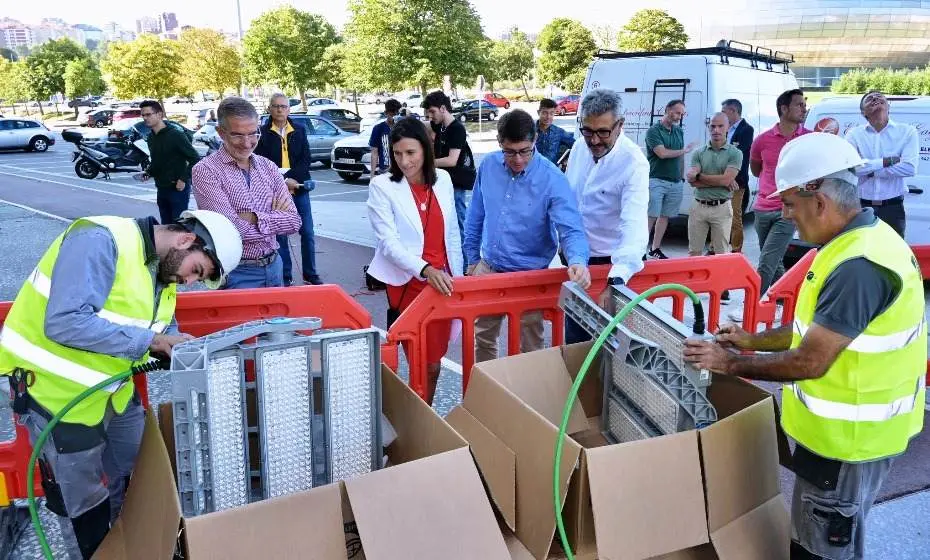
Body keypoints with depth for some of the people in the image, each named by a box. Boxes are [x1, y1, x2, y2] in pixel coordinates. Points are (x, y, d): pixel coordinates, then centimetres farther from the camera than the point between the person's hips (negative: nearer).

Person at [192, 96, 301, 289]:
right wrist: (275, 218, -10)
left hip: (274, 266, 6)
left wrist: (255, 219, -17)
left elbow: (294, 222, -4)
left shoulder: (268, 167, 4)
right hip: (237, 275, -5)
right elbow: (233, 230, -21)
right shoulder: (205, 171, -12)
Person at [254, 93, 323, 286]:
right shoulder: (263, 133, -1)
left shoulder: (299, 130, 5)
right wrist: (282, 182, -16)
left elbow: (306, 159, -1)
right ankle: (286, 276, 13)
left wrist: (290, 178, -15)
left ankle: (310, 274, 15)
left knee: (307, 233, 4)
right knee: (280, 235, 5)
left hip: (299, 188, 2)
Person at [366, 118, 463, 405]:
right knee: (425, 364, 1)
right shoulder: (381, 186, -9)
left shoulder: (443, 179, 4)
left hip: (442, 280, 4)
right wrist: (425, 269, -29)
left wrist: (457, 277, 11)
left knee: (434, 360, 12)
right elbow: (389, 242, -16)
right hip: (407, 282, -4)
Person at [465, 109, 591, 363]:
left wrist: (578, 261, -46)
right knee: (482, 338, 21)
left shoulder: (552, 179, -19)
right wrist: (472, 258, 11)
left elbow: (570, 228, -26)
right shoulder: (488, 165, -5)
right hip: (487, 269, 4)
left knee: (529, 349, 12)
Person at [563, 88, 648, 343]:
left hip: (611, 263, -5)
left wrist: (617, 281, -49)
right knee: (574, 339, 20)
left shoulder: (634, 163, -25)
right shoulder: (579, 148, -5)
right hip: (578, 258, 6)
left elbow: (634, 225, -36)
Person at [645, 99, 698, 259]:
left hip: (675, 182, 6)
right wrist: (684, 151, -5)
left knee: (665, 216, 8)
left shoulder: (679, 131, 15)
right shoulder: (653, 131, -6)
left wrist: (682, 175, 17)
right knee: (651, 216, -11)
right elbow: (662, 153, -17)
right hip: (656, 181, -6)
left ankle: (655, 249, 16)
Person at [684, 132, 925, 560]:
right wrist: (753, 339, 9)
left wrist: (730, 364, -17)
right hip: (842, 424, 9)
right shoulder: (859, 239, 4)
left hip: (849, 434, -9)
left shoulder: (859, 266, -30)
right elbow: (819, 329, 13)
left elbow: (810, 362, -27)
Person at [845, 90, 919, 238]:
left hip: (893, 207, 0)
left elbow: (910, 168, -14)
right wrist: (887, 161, -15)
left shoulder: (907, 131, 0)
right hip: (860, 206, 0)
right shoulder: (854, 134, 1)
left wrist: (869, 170, -12)